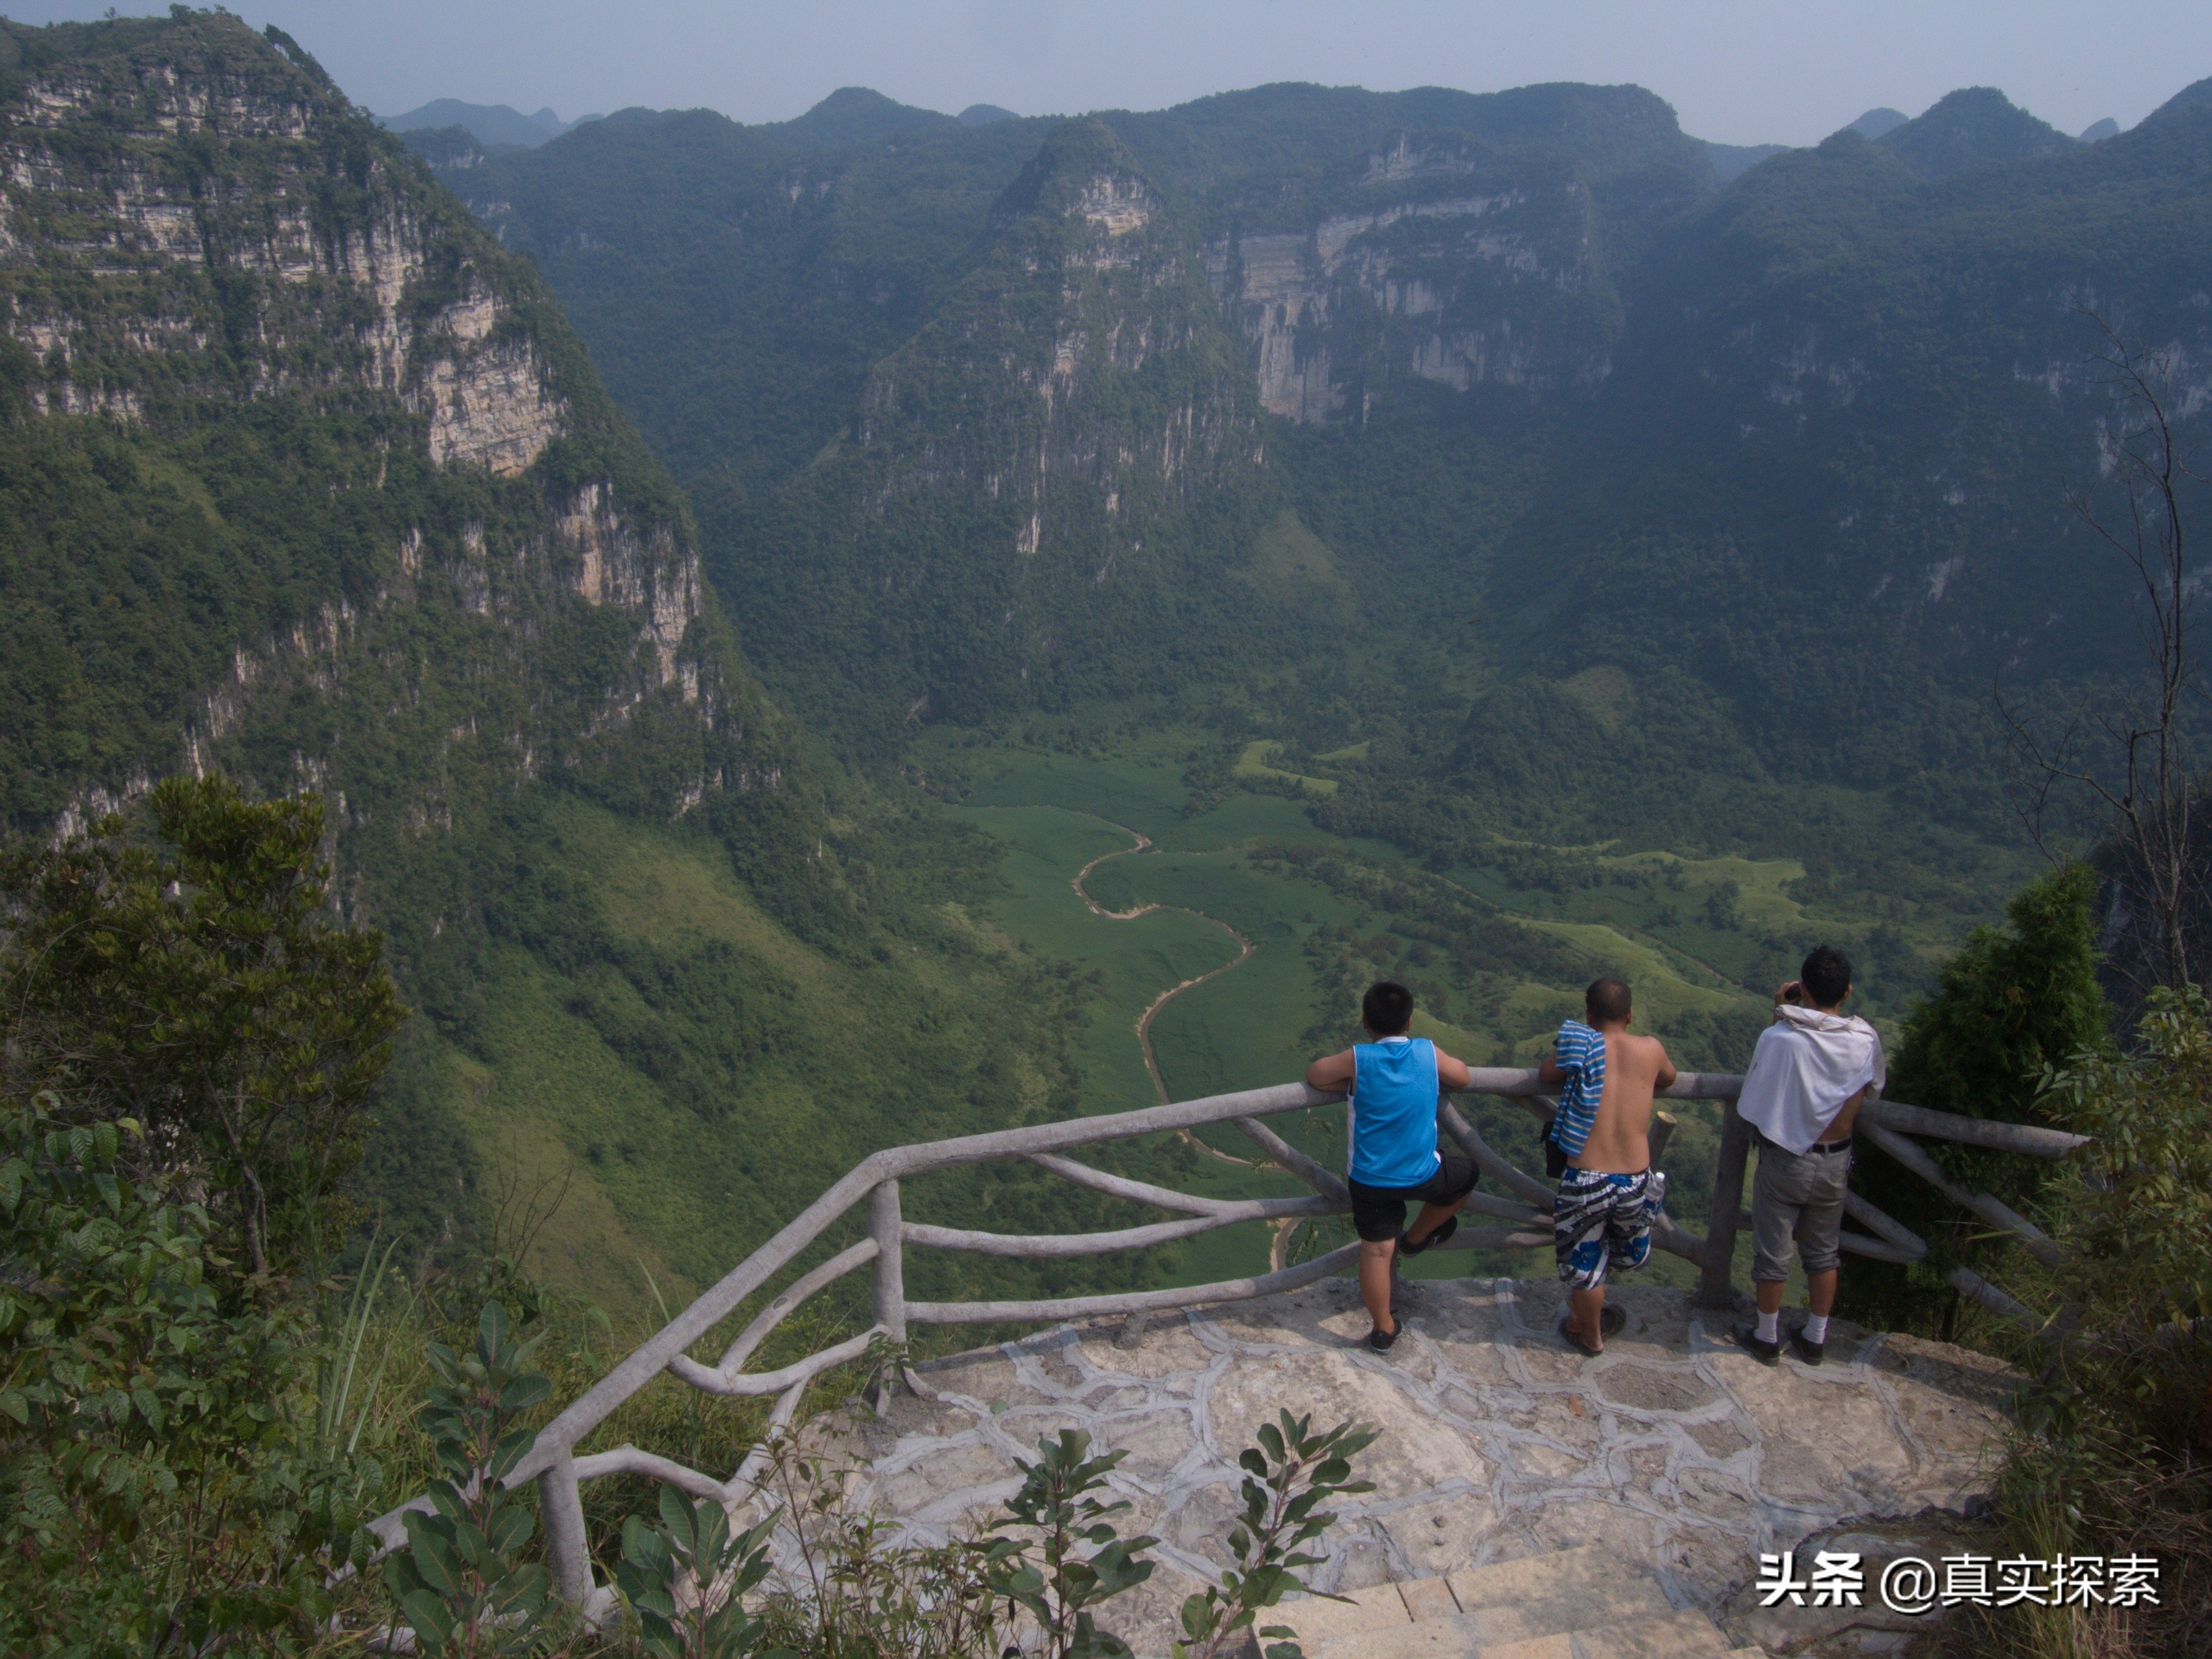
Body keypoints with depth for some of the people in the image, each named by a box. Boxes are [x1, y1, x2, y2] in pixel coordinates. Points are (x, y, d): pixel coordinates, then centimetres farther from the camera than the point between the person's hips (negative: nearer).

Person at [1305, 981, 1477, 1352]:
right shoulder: (1429, 1053, -11)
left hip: (1369, 1179, 0)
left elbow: (1314, 1074, 0)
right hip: (1422, 1176, 0)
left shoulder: (1357, 1060, -16)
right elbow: (1463, 1078, 9)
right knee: (1466, 1174, 31)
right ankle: (1417, 1237, 44)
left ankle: (1383, 1328, 26)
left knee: (1376, 1251, 14)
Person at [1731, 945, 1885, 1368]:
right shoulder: (1866, 1040, -13)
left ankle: (1767, 1338, 29)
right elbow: (1873, 1092, 4)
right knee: (1824, 1253, 21)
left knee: (1772, 1254, 14)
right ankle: (1815, 1339, 35)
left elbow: (1756, 1092, -10)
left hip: (1785, 1161, -3)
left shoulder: (1778, 1038, -25)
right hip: (1835, 1163, 3)